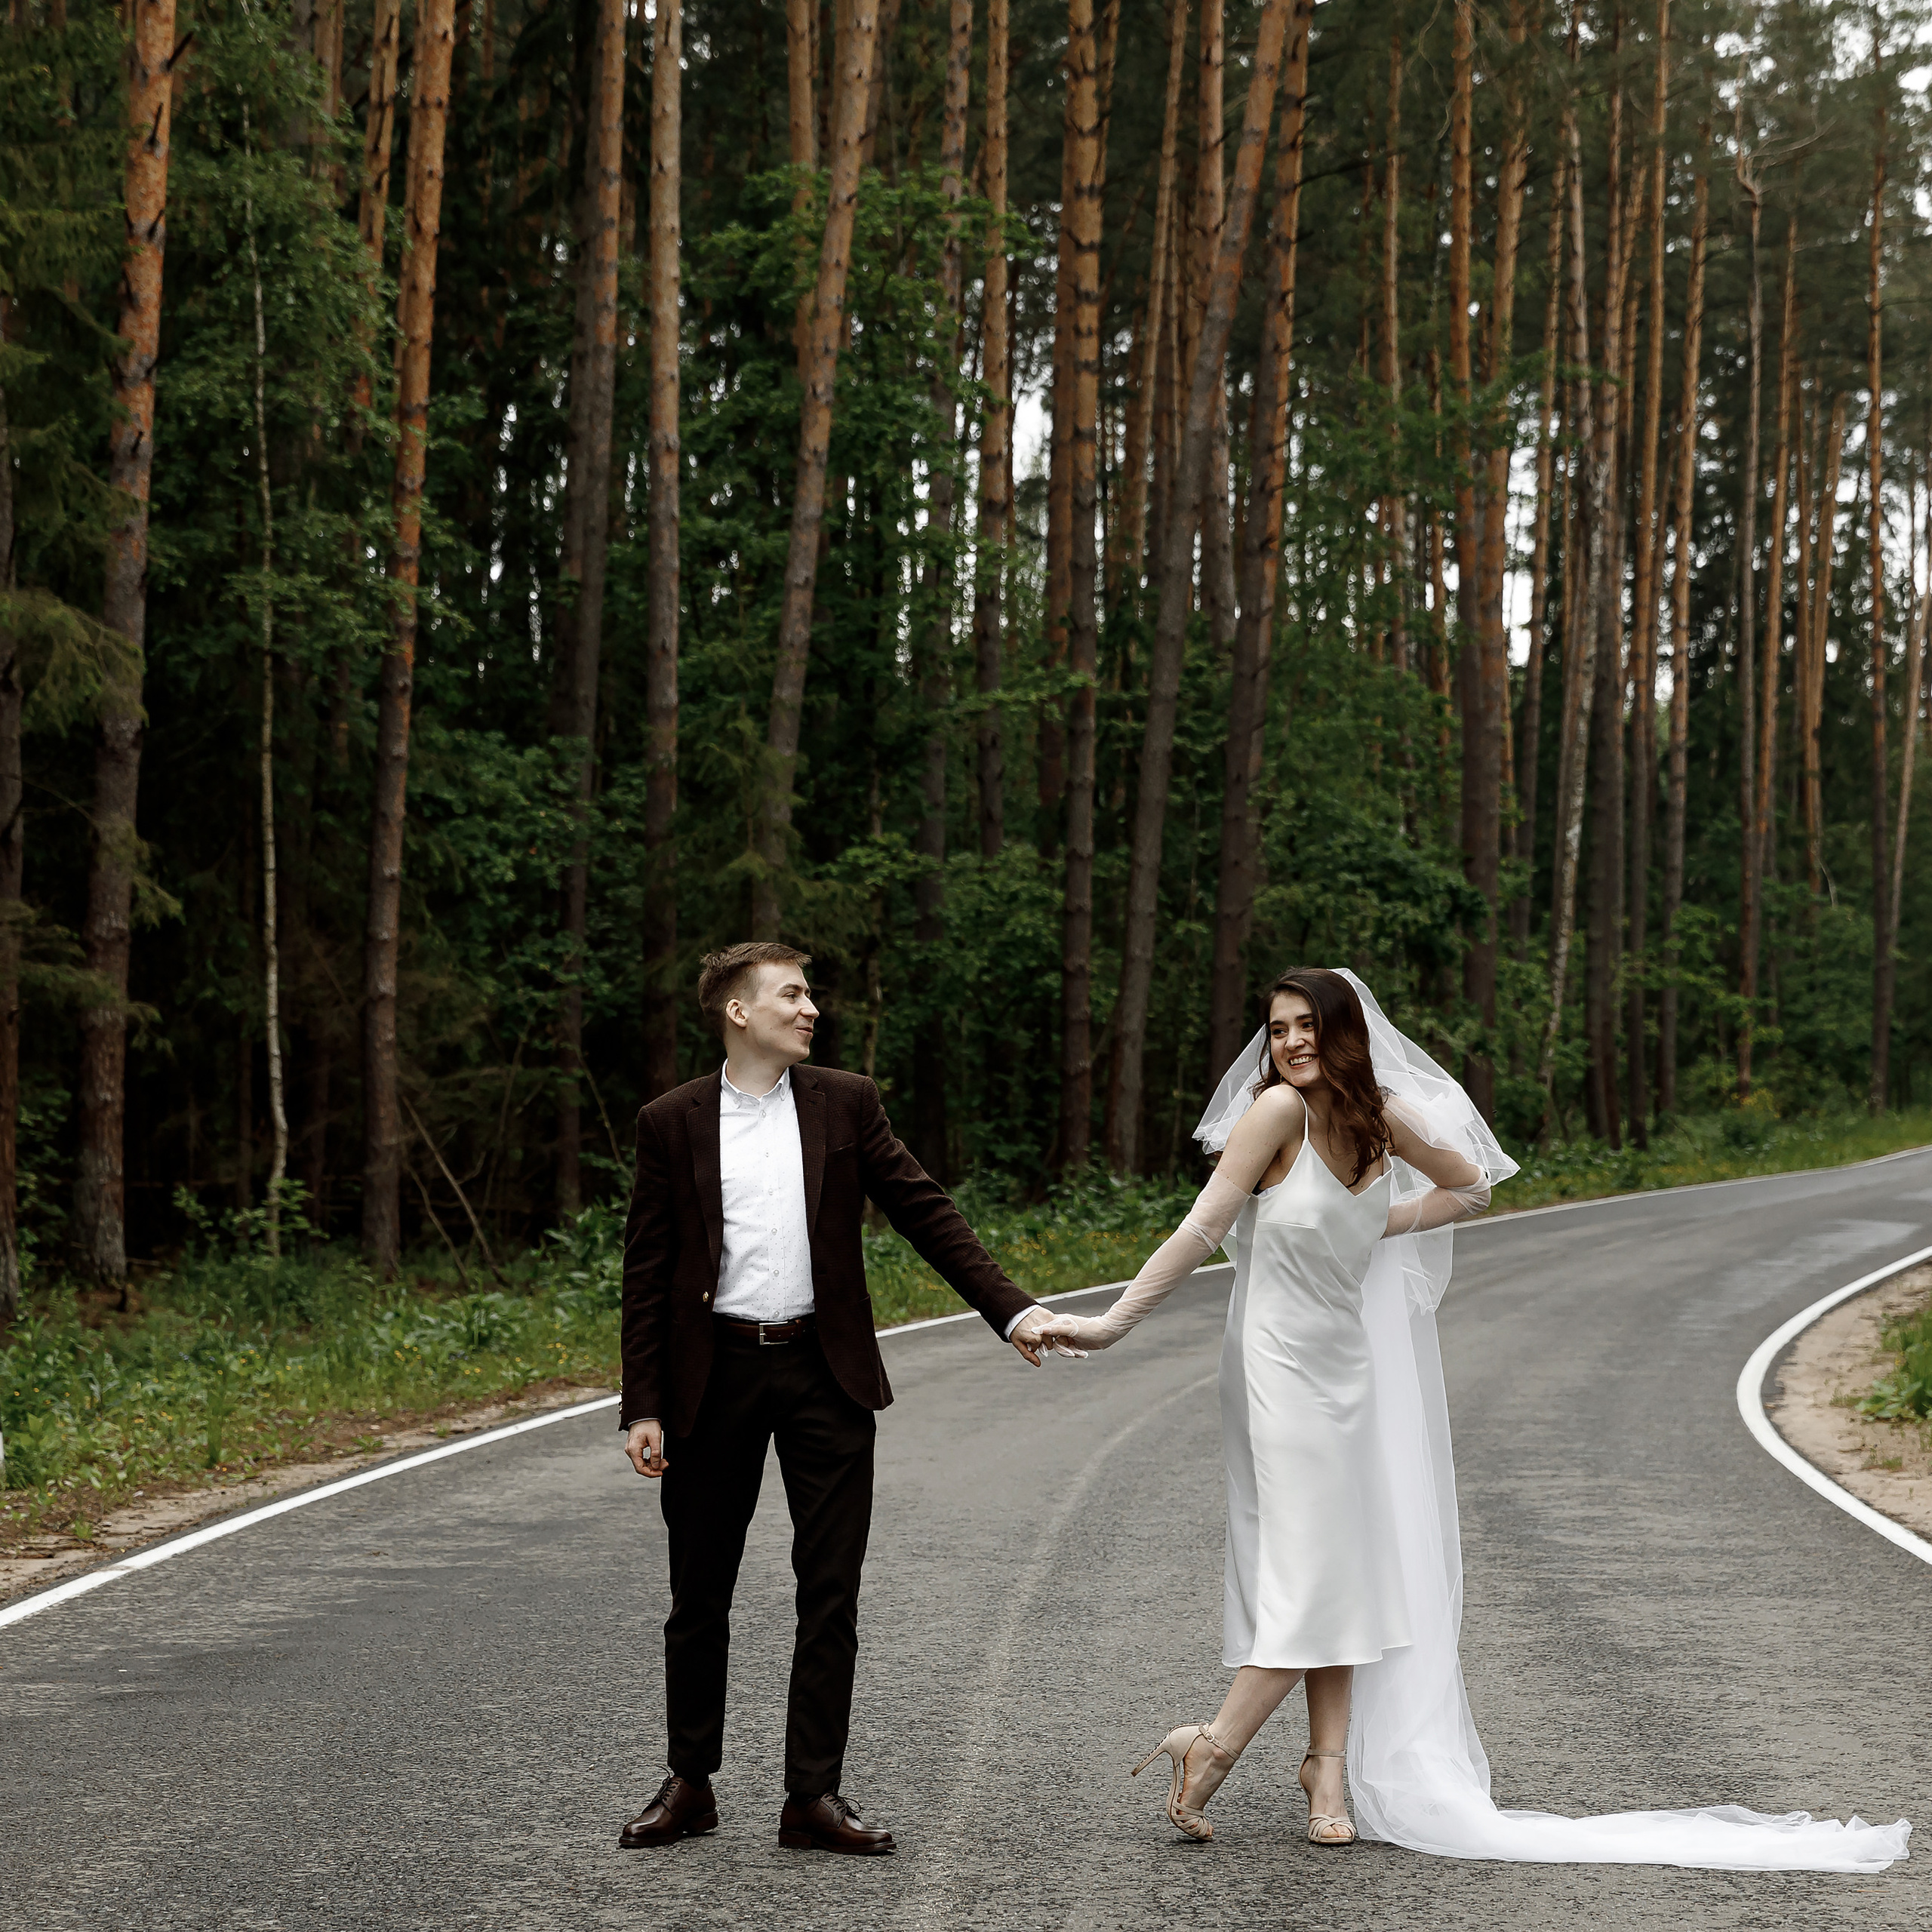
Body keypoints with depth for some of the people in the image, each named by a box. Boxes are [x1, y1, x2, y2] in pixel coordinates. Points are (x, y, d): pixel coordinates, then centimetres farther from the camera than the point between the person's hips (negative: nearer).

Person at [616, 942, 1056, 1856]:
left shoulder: (845, 1104, 4)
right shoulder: (672, 1123, 1)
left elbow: (926, 1213, 3)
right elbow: (646, 1273, 1)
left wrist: (1011, 1308, -7)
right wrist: (642, 1407, -4)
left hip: (824, 1370, 1)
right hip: (713, 1375, -1)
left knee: (830, 1591, 0)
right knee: (700, 1593, 8)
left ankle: (814, 1796, 7)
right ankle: (690, 1785, 21)